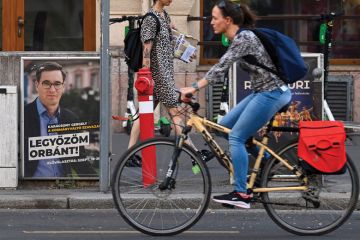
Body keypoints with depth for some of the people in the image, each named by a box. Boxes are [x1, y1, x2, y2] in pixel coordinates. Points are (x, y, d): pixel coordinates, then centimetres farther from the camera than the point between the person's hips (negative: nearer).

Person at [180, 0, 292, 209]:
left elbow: (221, 68, -26)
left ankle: (241, 194, -8)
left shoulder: (244, 38, -18)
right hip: (262, 91, 10)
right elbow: (222, 69, 15)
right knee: (226, 124, 12)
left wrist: (194, 88, -29)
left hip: (272, 94, -10)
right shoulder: (237, 38, 11)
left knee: (236, 137, -9)